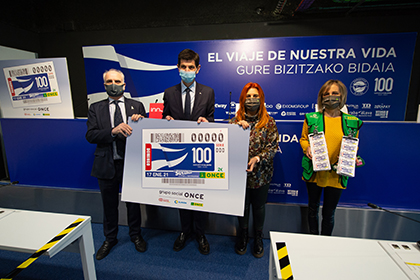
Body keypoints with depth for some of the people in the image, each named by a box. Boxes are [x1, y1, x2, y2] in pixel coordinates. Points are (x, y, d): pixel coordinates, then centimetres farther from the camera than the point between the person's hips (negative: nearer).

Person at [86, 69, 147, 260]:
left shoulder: (137, 106, 3)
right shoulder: (96, 109, 4)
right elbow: (90, 135, -8)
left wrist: (140, 121, -20)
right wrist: (113, 131, -24)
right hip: (107, 164, 1)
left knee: (133, 201, 15)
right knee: (109, 204, 18)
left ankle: (135, 235, 40)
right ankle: (110, 239, 42)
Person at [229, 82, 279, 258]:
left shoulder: (268, 122, -3)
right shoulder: (236, 120, 1)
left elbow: (273, 146, -7)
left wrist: (258, 158, -22)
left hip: (261, 173, 0)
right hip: (240, 171, 1)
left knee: (259, 206, 16)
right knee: (243, 205, 16)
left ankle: (258, 238, 42)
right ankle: (243, 236, 42)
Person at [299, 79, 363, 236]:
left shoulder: (352, 122, 2)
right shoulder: (312, 119, -2)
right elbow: (303, 139, 6)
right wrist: (307, 148, -14)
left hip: (336, 174, 0)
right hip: (314, 172, 0)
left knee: (329, 213, 11)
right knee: (313, 208, 17)